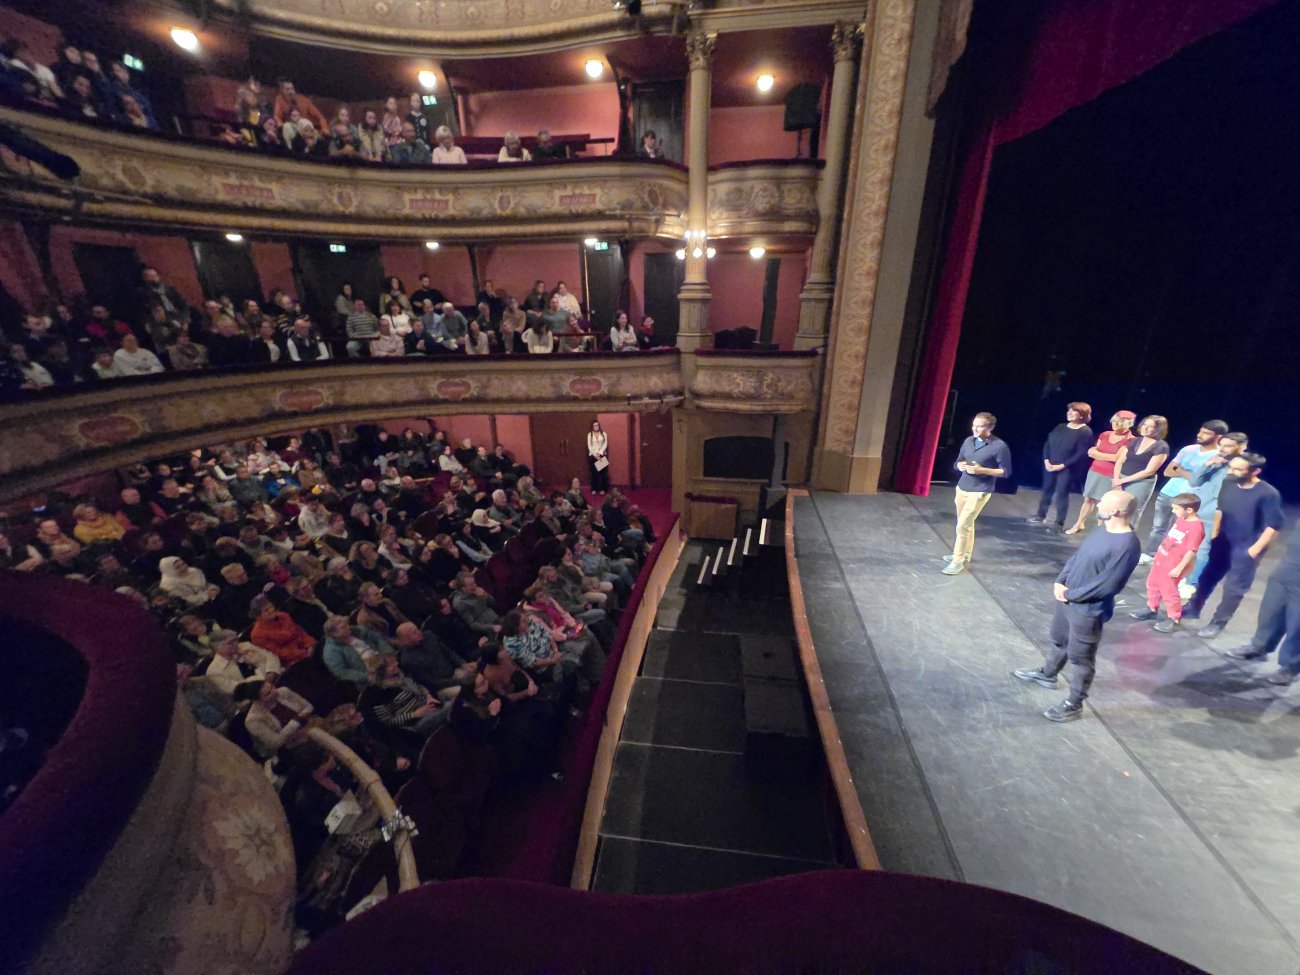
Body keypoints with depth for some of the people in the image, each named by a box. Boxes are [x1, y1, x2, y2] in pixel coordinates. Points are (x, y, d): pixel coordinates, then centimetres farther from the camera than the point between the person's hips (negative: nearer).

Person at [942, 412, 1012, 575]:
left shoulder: (999, 446, -13)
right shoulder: (969, 441, 5)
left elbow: (1006, 471, -9)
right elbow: (958, 461, 16)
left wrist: (982, 470, -21)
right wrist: (960, 465, -9)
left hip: (979, 492, -6)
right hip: (961, 488, 6)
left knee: (962, 525, -8)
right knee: (967, 524, 17)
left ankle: (958, 561, 3)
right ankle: (965, 554, 32)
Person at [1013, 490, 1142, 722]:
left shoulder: (1127, 546, -26)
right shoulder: (1103, 529, 2)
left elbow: (1106, 585, -25)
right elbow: (1077, 556, 10)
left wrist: (1069, 594, -15)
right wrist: (1060, 581, -2)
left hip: (1088, 611, -8)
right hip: (1068, 598, 8)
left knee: (1080, 658, 9)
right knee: (1059, 641, 28)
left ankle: (1073, 705, 26)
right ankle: (1047, 674, 50)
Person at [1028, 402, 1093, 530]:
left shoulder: (1085, 432, -9)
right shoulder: (1060, 427, 8)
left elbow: (1081, 454, -15)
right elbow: (1047, 444, 7)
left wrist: (1062, 465, -18)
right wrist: (1046, 461, -6)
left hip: (1066, 469, -5)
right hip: (1050, 466, 5)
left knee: (1061, 494, -1)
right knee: (1047, 490, 13)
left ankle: (1060, 523, 9)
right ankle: (1041, 516, 26)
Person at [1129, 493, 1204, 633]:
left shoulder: (1196, 527, -24)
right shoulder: (1180, 519, 1)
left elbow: (1192, 551, -22)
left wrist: (1179, 568, -19)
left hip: (1173, 565, -8)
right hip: (1161, 559, 9)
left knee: (1169, 591, 4)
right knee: (1152, 584, 21)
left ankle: (1173, 619, 21)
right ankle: (1152, 609, 38)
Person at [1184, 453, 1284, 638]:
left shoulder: (1268, 494, -20)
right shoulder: (1228, 484, -5)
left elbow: (1273, 526, -17)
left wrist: (1254, 550, -17)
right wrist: (1214, 534, 9)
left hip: (1245, 549, -5)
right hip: (1222, 542, 5)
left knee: (1234, 588, 5)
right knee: (1207, 576, 15)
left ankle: (1217, 623, 17)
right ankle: (1193, 609, 30)